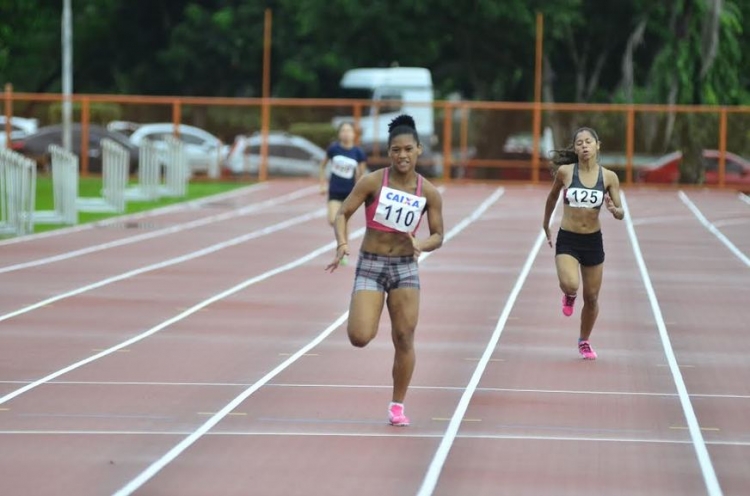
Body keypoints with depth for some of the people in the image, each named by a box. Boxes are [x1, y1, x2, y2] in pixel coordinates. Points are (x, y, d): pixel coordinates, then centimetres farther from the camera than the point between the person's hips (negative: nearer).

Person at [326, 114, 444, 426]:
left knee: (404, 339, -1)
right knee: (360, 338, -16)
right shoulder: (373, 182, -10)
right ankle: (364, 317, 23)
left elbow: (438, 235, 4)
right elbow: (343, 214, -6)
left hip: (406, 268, 2)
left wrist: (421, 245, -18)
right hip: (370, 265, -2)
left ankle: (397, 405, 15)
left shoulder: (429, 193, -3)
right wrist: (342, 244, -24)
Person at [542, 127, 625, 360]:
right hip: (567, 239, -2)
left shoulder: (609, 177, -4)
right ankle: (569, 296, 12)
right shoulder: (565, 172, -7)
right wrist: (546, 225, 21)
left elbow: (621, 213, 0)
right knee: (570, 284, -28)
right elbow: (552, 196, 12)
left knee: (591, 298, 10)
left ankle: (584, 341, 35)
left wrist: (614, 210, -23)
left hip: (593, 241, 2)